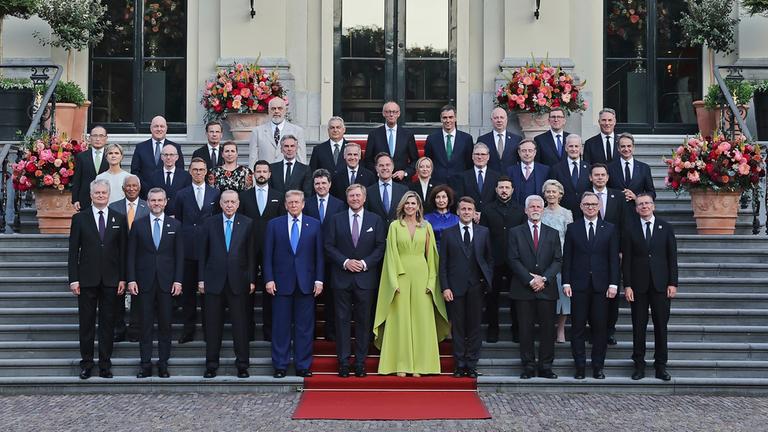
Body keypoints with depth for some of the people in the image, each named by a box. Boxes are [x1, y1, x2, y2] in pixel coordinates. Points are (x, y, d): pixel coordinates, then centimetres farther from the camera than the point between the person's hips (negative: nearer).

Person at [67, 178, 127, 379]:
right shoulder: (80, 218, 3)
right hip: (87, 279, -1)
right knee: (86, 323, 5)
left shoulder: (119, 219, 7)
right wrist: (73, 279, -5)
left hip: (111, 280, 1)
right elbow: (73, 251, 1)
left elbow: (123, 251, 6)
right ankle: (86, 363, 14)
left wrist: (122, 278, 0)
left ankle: (105, 364, 12)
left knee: (108, 323, 5)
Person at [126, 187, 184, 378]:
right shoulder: (138, 225, 5)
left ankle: (163, 363, 12)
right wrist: (131, 279, -5)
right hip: (145, 282, 0)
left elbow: (179, 255, 4)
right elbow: (131, 254, 3)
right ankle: (145, 364, 9)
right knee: (146, 324, 2)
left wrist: (178, 280, -3)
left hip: (166, 282, 0)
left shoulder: (175, 225, 6)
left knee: (165, 324, 4)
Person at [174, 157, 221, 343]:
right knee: (188, 290, 5)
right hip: (188, 249, 1)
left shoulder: (216, 194, 6)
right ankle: (188, 329, 12)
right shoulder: (182, 194, 8)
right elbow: (177, 222, 9)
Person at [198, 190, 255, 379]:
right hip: (214, 280, 1)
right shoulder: (209, 223, 5)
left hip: (238, 281, -1)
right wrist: (201, 279, 2)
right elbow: (202, 253, 6)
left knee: (240, 324, 2)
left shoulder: (247, 223, 3)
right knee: (213, 324, 6)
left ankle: (242, 365, 11)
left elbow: (251, 253, 2)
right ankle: (211, 365, 15)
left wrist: (251, 279, -2)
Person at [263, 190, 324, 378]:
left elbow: (319, 254, 6)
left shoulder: (314, 225, 8)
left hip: (306, 283, 1)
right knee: (281, 326, 3)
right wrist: (269, 279, -5)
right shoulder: (274, 225, 6)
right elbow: (268, 255, 4)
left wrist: (319, 280, -1)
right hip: (282, 282, 0)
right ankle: (280, 366, 11)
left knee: (305, 326, 4)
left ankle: (303, 366, 11)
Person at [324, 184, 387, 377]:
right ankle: (343, 362, 7)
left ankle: (361, 362, 11)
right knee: (342, 320, 1)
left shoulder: (375, 220, 7)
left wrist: (365, 263, -10)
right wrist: (345, 262, -11)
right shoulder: (336, 219, 6)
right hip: (341, 277, 0)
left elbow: (380, 247, 3)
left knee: (364, 320, 4)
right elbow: (329, 246, 2)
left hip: (365, 277, 0)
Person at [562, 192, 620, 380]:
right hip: (579, 285, 0)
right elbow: (567, 257, 5)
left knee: (600, 327, 2)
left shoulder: (609, 229, 8)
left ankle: (598, 366, 11)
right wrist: (566, 282, -3)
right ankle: (580, 366, 9)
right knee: (577, 327, 2)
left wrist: (613, 284, -3)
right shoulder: (573, 228, 7)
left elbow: (614, 258, 4)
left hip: (601, 285, 0)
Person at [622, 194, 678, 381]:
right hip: (638, 285, 0)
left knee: (661, 326, 4)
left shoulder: (666, 228, 5)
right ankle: (639, 365, 12)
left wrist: (673, 283, -2)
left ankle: (661, 366, 13)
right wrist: (627, 285, -5)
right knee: (638, 326, 4)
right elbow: (626, 259, 1)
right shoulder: (630, 228, 3)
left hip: (660, 284, 1)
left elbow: (672, 257, 5)